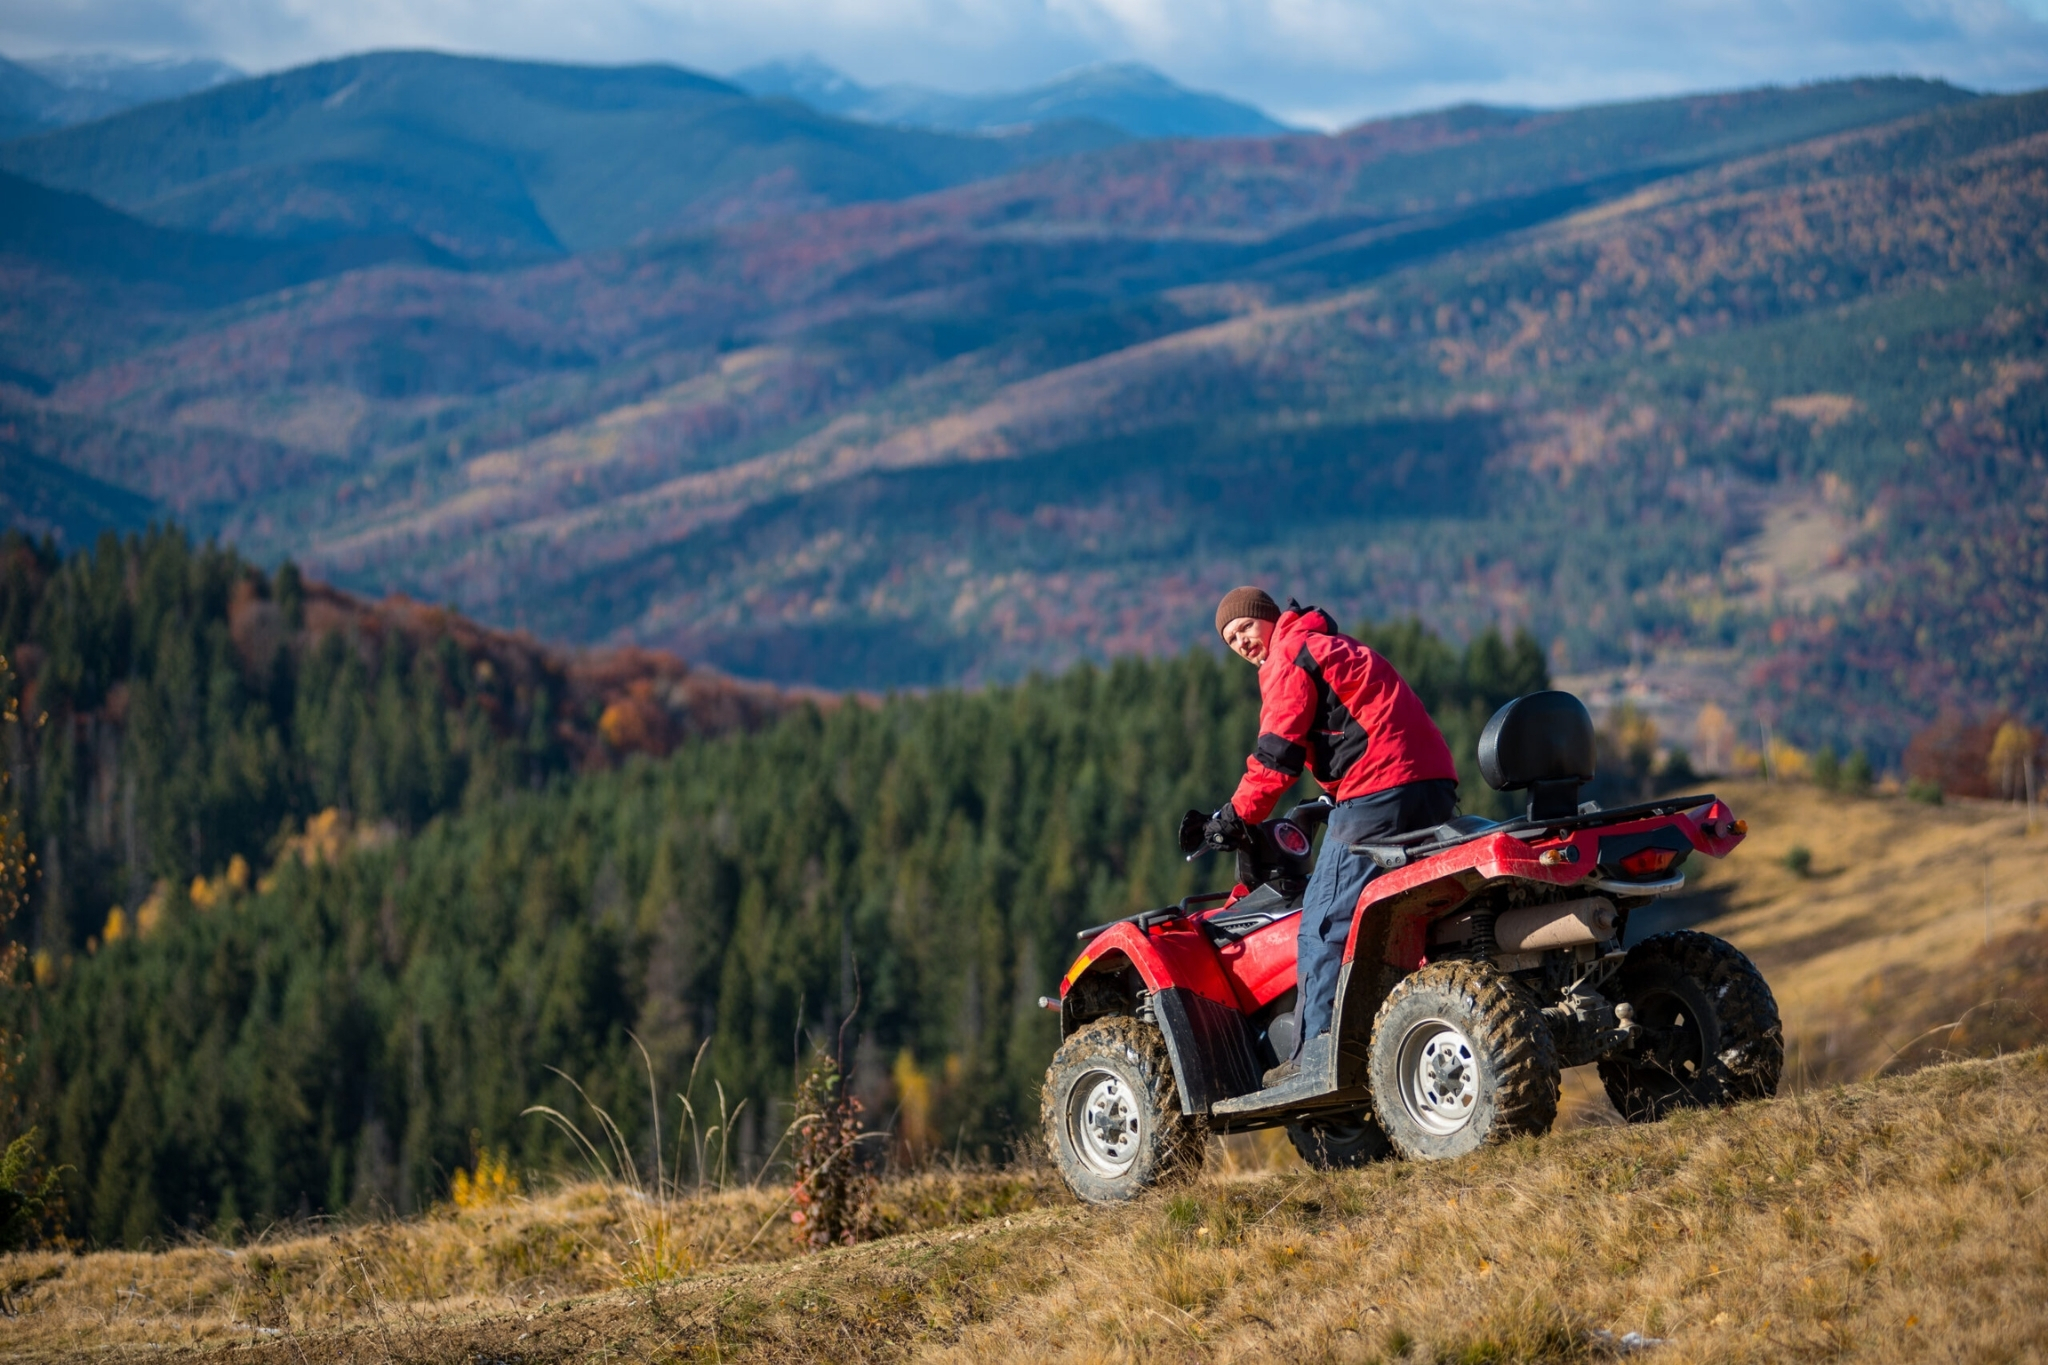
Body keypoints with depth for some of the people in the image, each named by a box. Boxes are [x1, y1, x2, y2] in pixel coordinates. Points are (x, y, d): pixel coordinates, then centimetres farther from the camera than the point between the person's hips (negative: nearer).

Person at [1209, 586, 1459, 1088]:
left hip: (1378, 794, -10)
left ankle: (1317, 1052, -12)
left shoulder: (1290, 657, 1)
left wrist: (1238, 814, 2)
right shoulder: (1337, 650, 30)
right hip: (1434, 786, 10)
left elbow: (1278, 752, -6)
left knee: (1325, 923, -7)